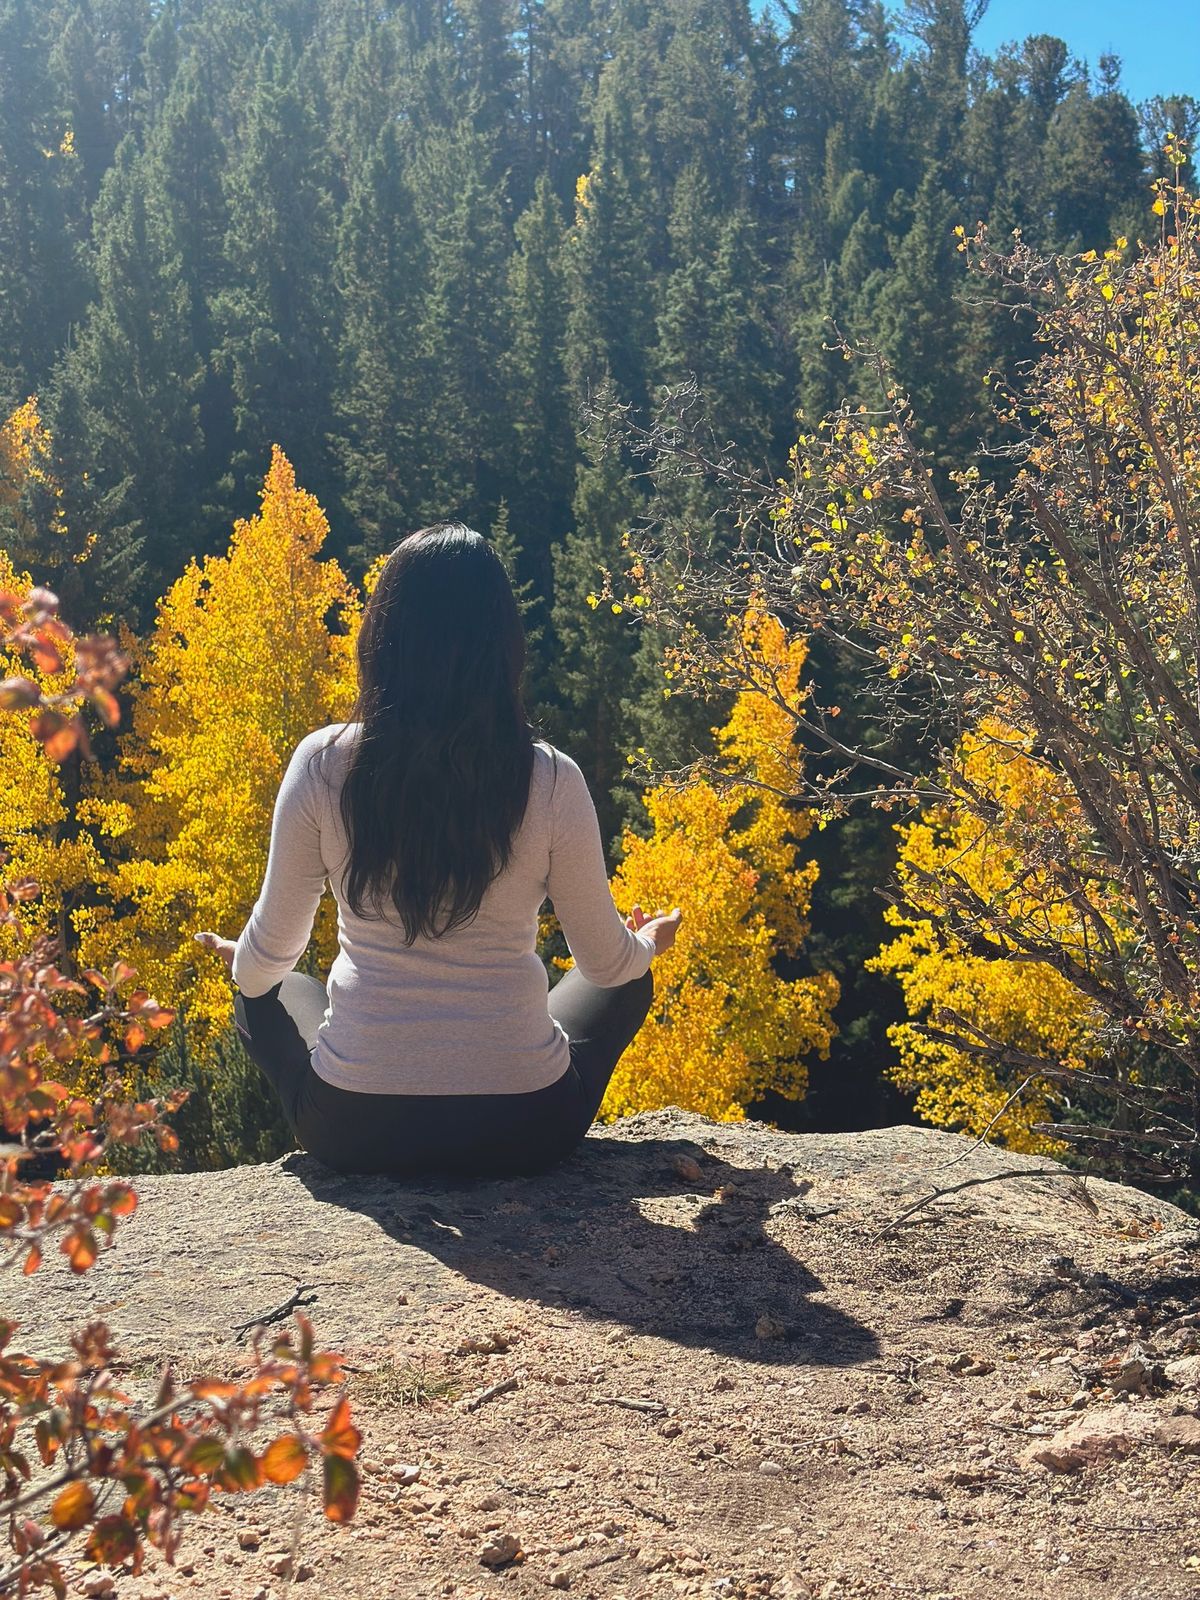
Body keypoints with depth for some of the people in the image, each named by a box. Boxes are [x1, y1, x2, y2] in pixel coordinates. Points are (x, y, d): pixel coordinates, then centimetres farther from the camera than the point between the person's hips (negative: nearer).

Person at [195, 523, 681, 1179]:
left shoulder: (321, 764, -11)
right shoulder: (552, 780, -12)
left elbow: (268, 955, 2)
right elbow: (607, 962, 1)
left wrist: (243, 967, 27)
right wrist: (647, 942, 26)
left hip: (353, 1130, 1)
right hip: (520, 1130, 0)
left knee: (270, 996, 33)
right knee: (627, 984, 30)